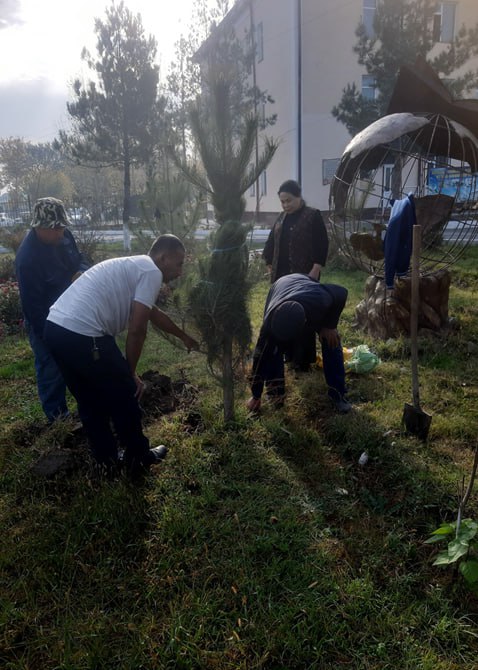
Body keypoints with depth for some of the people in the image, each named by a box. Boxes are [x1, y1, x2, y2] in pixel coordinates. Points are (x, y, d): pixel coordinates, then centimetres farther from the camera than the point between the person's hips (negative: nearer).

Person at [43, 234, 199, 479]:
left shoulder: (134, 266, 26)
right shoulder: (151, 272, -4)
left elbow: (155, 314, 40)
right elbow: (136, 329, -10)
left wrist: (184, 337, 52)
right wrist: (131, 373, 2)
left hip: (55, 327, 10)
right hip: (83, 336, -10)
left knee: (89, 401, 23)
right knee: (125, 398, 10)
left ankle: (106, 460, 38)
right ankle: (138, 458, 28)